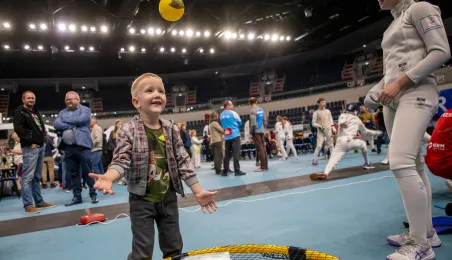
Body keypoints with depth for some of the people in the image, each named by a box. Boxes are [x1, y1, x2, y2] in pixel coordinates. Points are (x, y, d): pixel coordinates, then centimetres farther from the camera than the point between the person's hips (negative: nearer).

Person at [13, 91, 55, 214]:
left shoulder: (36, 112, 22)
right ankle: (28, 204, -7)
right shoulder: (20, 112, -2)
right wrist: (30, 142, -15)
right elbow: (18, 128, -15)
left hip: (40, 146, 8)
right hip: (30, 148, -8)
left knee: (37, 176, 12)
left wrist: (42, 138, 12)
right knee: (28, 176, -8)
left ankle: (39, 201, 19)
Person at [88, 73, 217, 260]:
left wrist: (198, 191, 0)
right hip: (141, 200, -4)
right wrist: (109, 177, -41)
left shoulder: (172, 130, -2)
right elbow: (121, 160, -18)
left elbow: (183, 162, 1)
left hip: (168, 198, 4)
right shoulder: (128, 131, -13)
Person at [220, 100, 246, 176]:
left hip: (227, 136, 6)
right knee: (236, 153, -7)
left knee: (227, 154, 9)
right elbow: (240, 123, 5)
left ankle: (225, 171, 10)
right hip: (235, 135, -6)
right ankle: (237, 171, -10)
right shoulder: (233, 113, -5)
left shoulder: (221, 115, 11)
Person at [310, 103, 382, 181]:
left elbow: (340, 122, -6)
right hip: (351, 141, 1)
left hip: (341, 141, -1)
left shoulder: (342, 116, 21)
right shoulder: (357, 119, 26)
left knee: (333, 159, -14)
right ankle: (367, 164, 44)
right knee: (363, 144, 33)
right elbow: (365, 130, 41)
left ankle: (325, 174, -43)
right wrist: (375, 132, 57)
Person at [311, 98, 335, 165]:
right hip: (320, 131, -4)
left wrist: (333, 128, 6)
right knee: (319, 146, -12)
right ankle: (315, 160, -7)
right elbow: (313, 123, -3)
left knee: (331, 145, 12)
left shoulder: (328, 111, 10)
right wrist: (319, 126, -19)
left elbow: (331, 120, 15)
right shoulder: (316, 113, -3)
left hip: (328, 130, 4)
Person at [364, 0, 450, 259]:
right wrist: (379, 90, 8)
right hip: (393, 99, 9)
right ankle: (426, 231, 19)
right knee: (414, 165, 9)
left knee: (400, 162, -21)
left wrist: (399, 84, -15)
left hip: (415, 94, -9)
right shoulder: (393, 26, 25)